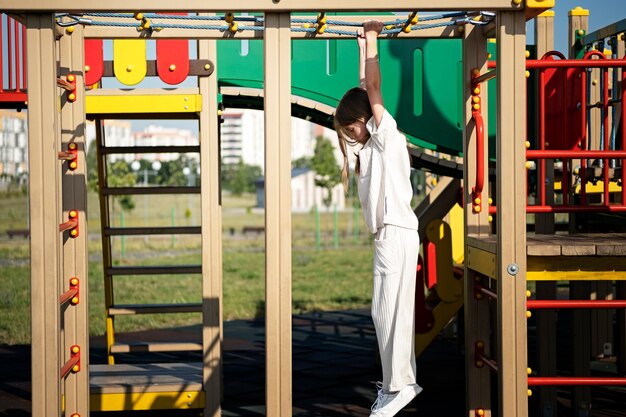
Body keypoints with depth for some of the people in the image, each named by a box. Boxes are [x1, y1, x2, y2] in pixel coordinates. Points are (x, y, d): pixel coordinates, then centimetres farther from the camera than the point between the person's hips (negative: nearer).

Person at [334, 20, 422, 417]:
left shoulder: (387, 135, -8)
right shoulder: (370, 145, 15)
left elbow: (373, 90, -16)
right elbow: (363, 93, 22)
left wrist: (372, 41, -9)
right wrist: (362, 49, 24)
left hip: (397, 234, -10)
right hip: (388, 235, 10)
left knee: (390, 310, -10)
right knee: (390, 310, 10)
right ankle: (401, 379, 15)